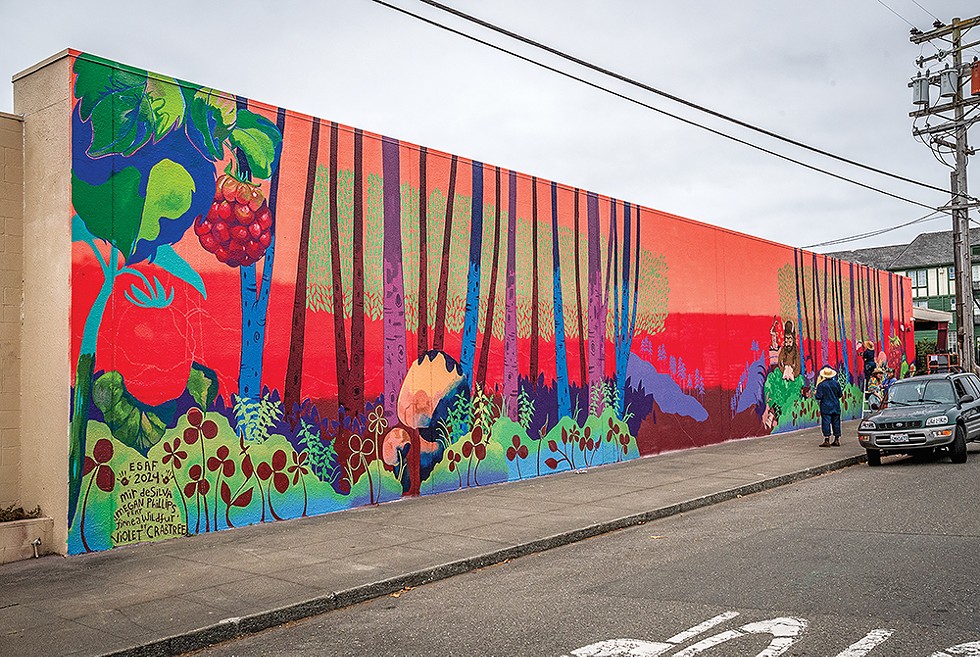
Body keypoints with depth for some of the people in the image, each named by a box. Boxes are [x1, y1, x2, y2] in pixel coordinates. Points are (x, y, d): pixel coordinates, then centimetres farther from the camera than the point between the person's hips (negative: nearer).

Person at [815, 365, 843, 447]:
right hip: (836, 406, 5)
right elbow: (840, 395, 10)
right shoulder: (836, 383, 2)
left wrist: (818, 401, 8)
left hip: (826, 407, -4)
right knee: (836, 422, 11)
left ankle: (827, 440, -8)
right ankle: (837, 440, 17)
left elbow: (819, 397, -12)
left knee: (826, 423, -4)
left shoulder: (821, 385, -11)